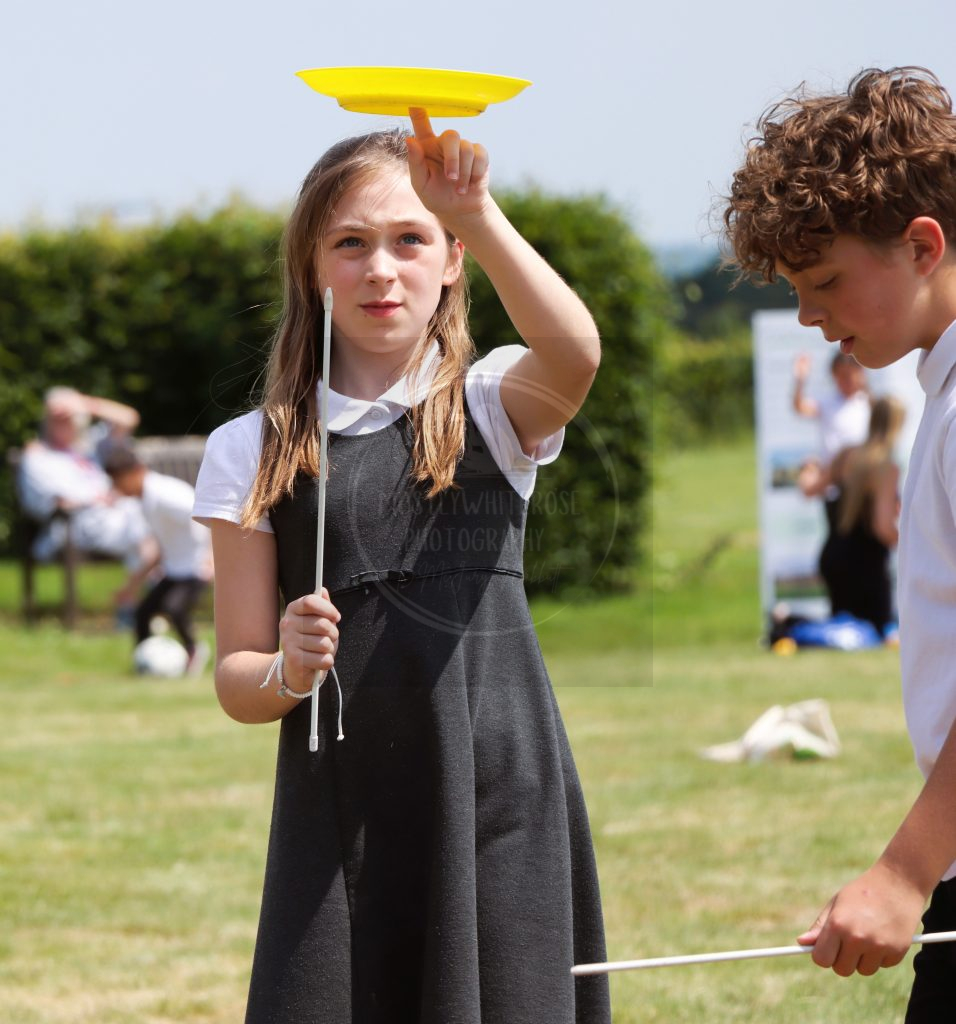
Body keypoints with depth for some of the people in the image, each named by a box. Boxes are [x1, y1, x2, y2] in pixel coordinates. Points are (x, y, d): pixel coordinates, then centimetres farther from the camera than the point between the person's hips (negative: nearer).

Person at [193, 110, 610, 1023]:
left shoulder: (493, 406, 5)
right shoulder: (253, 452, 8)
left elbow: (574, 355, -20)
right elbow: (235, 679, 7)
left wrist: (478, 217, -33)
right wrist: (287, 673, -16)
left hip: (497, 788, -1)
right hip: (338, 809, 1)